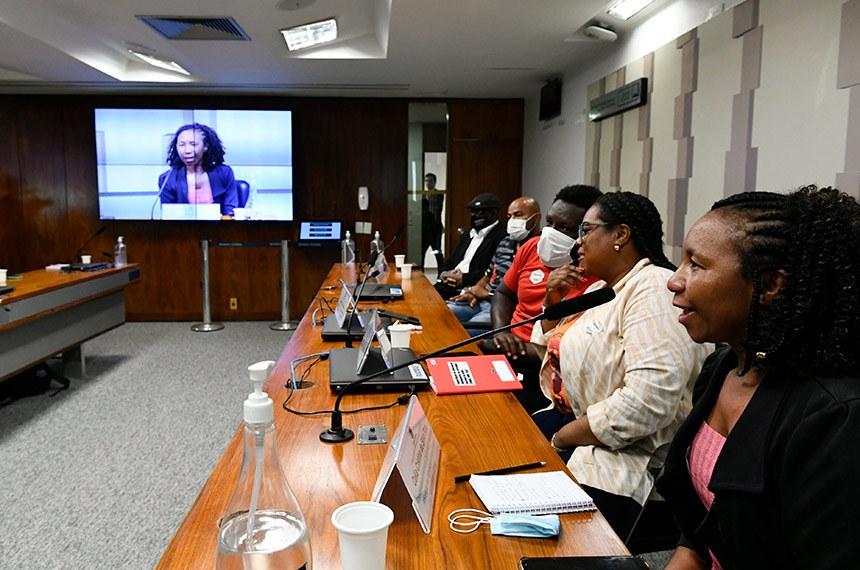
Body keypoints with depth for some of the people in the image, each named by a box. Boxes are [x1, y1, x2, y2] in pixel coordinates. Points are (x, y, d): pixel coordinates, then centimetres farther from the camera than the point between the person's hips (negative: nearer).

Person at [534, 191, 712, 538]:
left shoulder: (655, 289, -18)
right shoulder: (600, 289, 12)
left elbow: (649, 399, -30)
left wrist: (559, 439, -19)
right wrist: (553, 303, 4)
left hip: (629, 454, -9)